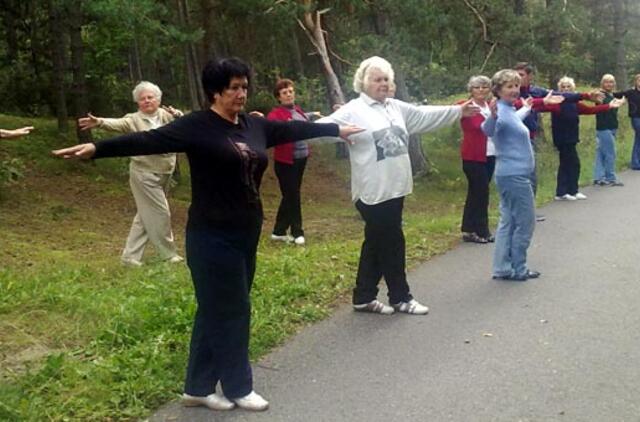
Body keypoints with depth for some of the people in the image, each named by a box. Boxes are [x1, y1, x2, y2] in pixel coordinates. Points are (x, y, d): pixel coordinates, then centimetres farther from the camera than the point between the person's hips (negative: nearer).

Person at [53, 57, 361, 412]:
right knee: (232, 311, 2)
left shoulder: (255, 126, 8)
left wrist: (337, 129, 31)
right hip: (213, 237, -7)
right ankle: (238, 388, 19)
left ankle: (198, 388, 23)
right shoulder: (197, 126, -12)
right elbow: (150, 140, -22)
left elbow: (295, 129, 21)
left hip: (246, 235, 7)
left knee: (216, 311, 13)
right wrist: (97, 149, -35)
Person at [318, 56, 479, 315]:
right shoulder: (354, 111, -10)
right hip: (373, 191, -8)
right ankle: (401, 297, 15)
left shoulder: (396, 108, 14)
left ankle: (364, 298, 23)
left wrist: (458, 111, 30)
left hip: (395, 188, 8)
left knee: (377, 243, 13)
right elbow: (327, 126, -22)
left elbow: (426, 116, 25)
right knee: (392, 243, 0)